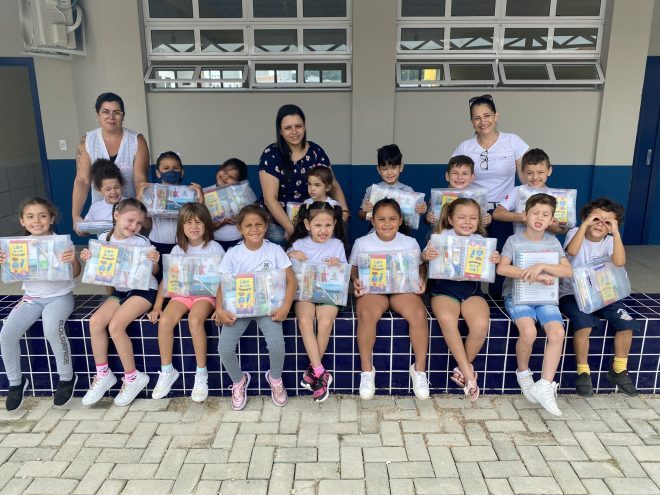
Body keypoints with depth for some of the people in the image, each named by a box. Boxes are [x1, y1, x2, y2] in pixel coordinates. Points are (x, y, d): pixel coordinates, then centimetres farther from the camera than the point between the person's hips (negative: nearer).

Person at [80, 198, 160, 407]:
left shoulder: (141, 242, -11)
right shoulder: (104, 239, 2)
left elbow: (152, 272, -6)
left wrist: (155, 262, -28)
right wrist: (88, 258, -7)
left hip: (143, 290, -5)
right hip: (120, 290, 6)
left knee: (115, 326, -23)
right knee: (95, 321, -17)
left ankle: (133, 377, -5)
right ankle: (103, 374, 1)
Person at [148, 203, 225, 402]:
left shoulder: (214, 248, -2)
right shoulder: (177, 250, 8)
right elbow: (167, 279, 7)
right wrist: (157, 306, -1)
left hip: (206, 293, -3)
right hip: (182, 293, 4)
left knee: (195, 320, -33)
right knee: (165, 321, -24)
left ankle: (201, 374, -17)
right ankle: (167, 371, -4)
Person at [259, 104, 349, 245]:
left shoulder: (315, 151, 2)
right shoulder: (271, 154, -8)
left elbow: (333, 185, 9)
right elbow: (270, 199, -13)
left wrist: (344, 212, -8)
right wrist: (291, 229, -22)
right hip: (278, 223, -2)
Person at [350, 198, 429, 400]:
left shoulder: (410, 243, 7)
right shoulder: (362, 243, 4)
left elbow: (421, 266, 16)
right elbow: (353, 268, 12)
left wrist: (421, 279, -4)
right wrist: (356, 281, -8)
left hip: (403, 288, 1)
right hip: (372, 288, -1)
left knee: (419, 313, -30)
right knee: (366, 314, -35)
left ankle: (420, 368, -9)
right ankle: (367, 369, -14)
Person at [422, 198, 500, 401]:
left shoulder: (481, 240, 10)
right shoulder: (442, 236, 3)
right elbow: (425, 255, -4)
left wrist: (495, 261, -14)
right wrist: (426, 255, -28)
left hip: (472, 289, 2)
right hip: (444, 287, -2)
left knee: (481, 323, -27)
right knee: (446, 319, -33)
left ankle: (463, 368, -2)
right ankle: (468, 372, -18)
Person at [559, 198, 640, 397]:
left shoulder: (609, 241, 2)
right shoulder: (575, 233, -4)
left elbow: (619, 262, -20)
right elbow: (571, 250, -28)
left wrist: (616, 232, -23)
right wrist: (584, 224, -28)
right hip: (572, 293, -4)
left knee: (627, 323, -14)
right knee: (584, 323, -30)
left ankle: (618, 370, 8)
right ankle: (583, 371, -10)